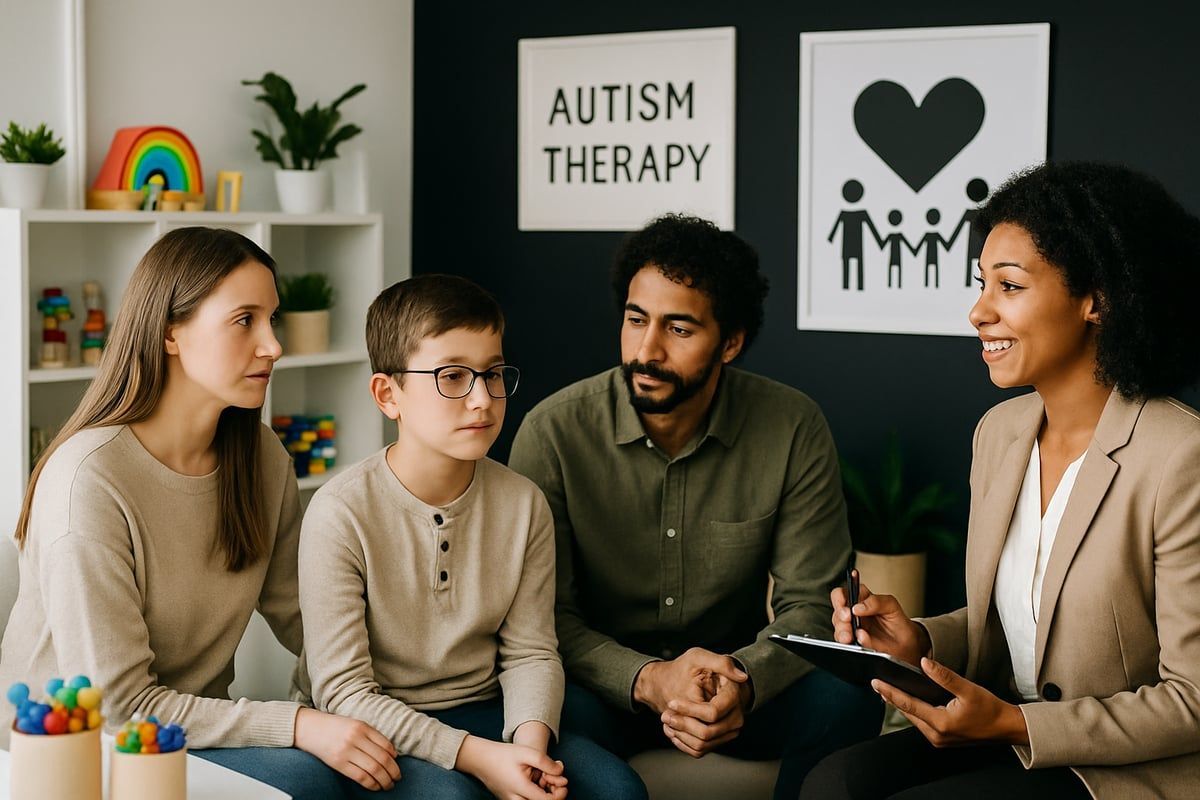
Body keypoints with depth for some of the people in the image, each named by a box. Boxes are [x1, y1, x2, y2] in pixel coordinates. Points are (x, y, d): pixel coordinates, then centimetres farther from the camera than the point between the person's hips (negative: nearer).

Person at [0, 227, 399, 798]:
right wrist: (296, 725, -27)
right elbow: (116, 705, -22)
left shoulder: (261, 458, 1)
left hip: (201, 725, 6)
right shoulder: (89, 478, -22)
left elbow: (299, 616, 6)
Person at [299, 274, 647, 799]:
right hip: (377, 734, -4)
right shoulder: (341, 513, -16)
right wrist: (476, 756, -25)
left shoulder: (523, 504, -1)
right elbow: (343, 691, -17)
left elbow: (529, 652, 3)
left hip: (482, 714, 4)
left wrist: (531, 738, -20)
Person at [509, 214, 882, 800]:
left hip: (739, 688, 2)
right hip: (606, 682, -1)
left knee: (847, 696, -28)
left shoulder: (794, 430, -10)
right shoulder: (552, 433, -13)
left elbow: (810, 603, -9)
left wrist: (743, 680, -31)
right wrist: (647, 681, -32)